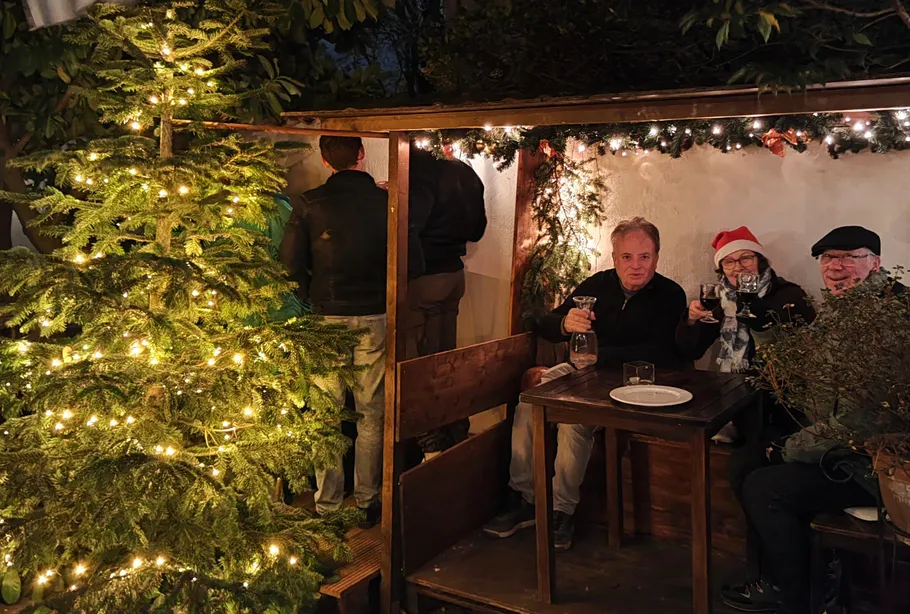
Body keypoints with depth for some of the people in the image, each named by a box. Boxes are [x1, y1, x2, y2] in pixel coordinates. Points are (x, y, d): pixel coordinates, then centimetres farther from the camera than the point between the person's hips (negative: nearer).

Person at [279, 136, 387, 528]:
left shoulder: (309, 205, -6)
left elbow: (291, 263, -4)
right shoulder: (385, 201, -5)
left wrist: (311, 300, 11)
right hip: (375, 317, 1)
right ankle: (367, 501, 19)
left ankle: (328, 504, 16)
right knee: (371, 413, 10)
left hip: (328, 318, 0)